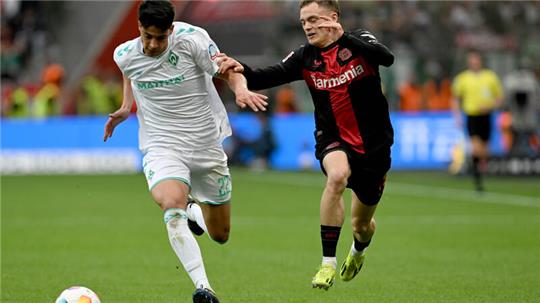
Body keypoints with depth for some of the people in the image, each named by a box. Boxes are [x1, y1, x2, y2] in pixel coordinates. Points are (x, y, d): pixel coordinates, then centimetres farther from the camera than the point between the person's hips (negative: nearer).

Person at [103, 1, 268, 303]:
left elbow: (229, 72, -11)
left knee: (220, 234, 9)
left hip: (206, 145, 0)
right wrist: (126, 107, 9)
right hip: (162, 147, 0)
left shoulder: (192, 38, -14)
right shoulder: (125, 55, -5)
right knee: (172, 202, -34)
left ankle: (194, 212, 46)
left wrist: (242, 90, -31)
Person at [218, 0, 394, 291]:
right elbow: (264, 78, -14)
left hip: (373, 143, 0)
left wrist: (343, 37, -41)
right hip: (333, 139, 0)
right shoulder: (305, 57, -4)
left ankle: (359, 251, 53)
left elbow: (387, 58, -32)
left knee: (362, 224, 13)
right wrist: (242, 70, -36)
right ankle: (328, 262, -29)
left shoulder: (359, 42, -11)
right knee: (337, 175, -36)